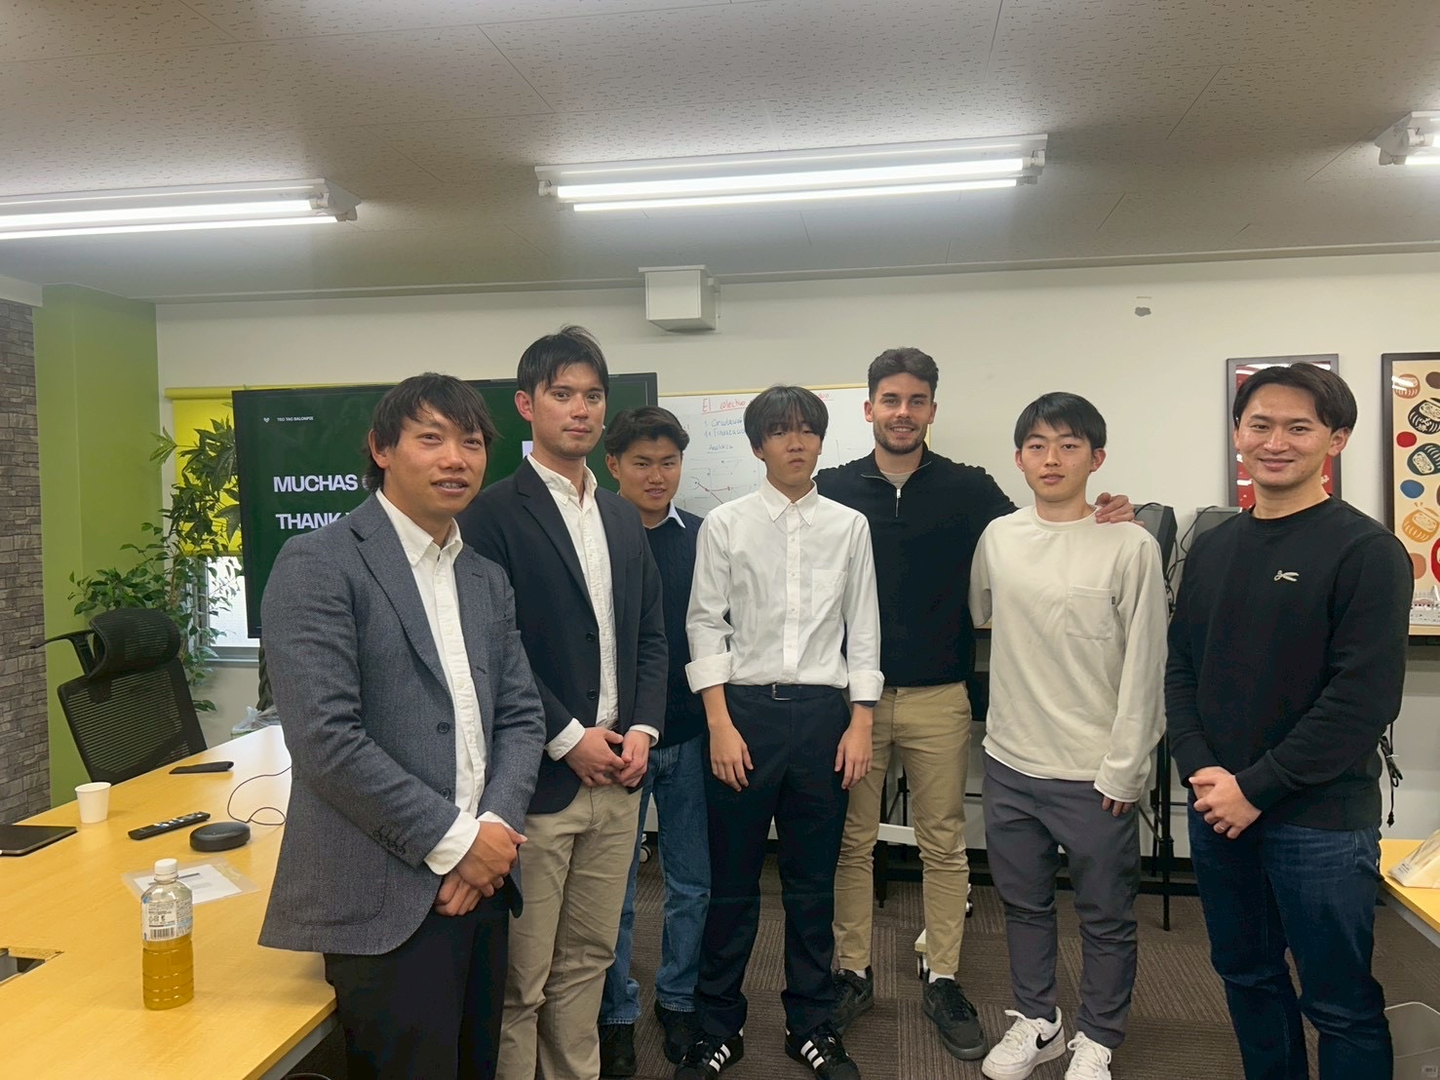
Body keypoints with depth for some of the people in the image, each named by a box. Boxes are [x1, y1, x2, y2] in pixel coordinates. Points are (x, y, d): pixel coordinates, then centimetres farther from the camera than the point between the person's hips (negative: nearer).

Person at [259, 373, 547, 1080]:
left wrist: (494, 828, -7)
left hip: (481, 882, 7)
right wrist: (454, 841, -14)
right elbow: (326, 738, -18)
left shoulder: (487, 580, 12)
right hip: (386, 896, -7)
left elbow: (521, 718, 10)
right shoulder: (319, 563, -10)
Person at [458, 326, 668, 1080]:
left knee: (587, 960, 17)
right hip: (537, 777, -6)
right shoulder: (493, 514, -7)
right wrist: (568, 738, -13)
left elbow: (649, 635, 14)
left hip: (617, 773, 6)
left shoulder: (623, 518, 13)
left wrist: (643, 729, 1)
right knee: (521, 979, 5)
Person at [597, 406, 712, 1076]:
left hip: (689, 736, 3)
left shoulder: (702, 538, 3)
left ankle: (679, 999, 34)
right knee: (614, 888, 10)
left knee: (692, 881, 13)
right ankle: (616, 1013, 29)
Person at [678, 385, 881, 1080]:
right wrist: (720, 724, -8)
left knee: (813, 880, 12)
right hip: (744, 708, -1)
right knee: (732, 878, 8)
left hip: (823, 711, 2)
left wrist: (861, 722, 0)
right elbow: (705, 624, -1)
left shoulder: (849, 526, 6)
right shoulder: (725, 524, 1)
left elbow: (863, 628, 6)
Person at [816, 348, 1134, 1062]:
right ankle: (851, 972, 26)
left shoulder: (968, 489, 1)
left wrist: (1093, 523, -16)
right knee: (852, 841, 9)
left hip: (938, 698, 0)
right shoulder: (833, 489, 1)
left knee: (944, 844, 10)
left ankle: (943, 981, 25)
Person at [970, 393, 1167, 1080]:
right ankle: (1036, 1022, 39)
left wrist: (1124, 768, -10)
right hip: (1011, 762, 4)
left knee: (1105, 917, 11)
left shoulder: (1130, 546, -11)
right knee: (1023, 903, 19)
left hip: (1095, 771, -4)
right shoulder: (997, 539, 2)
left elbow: (1144, 665, -10)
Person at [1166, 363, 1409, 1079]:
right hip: (1218, 810, 6)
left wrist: (1256, 788, -16)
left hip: (1319, 820, -5)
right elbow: (1181, 669, 9)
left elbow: (1364, 698, -16)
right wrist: (1200, 770, -6)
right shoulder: (1214, 548, 10)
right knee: (1247, 979, 18)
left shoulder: (1366, 551, -9)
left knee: (1340, 1004, 6)